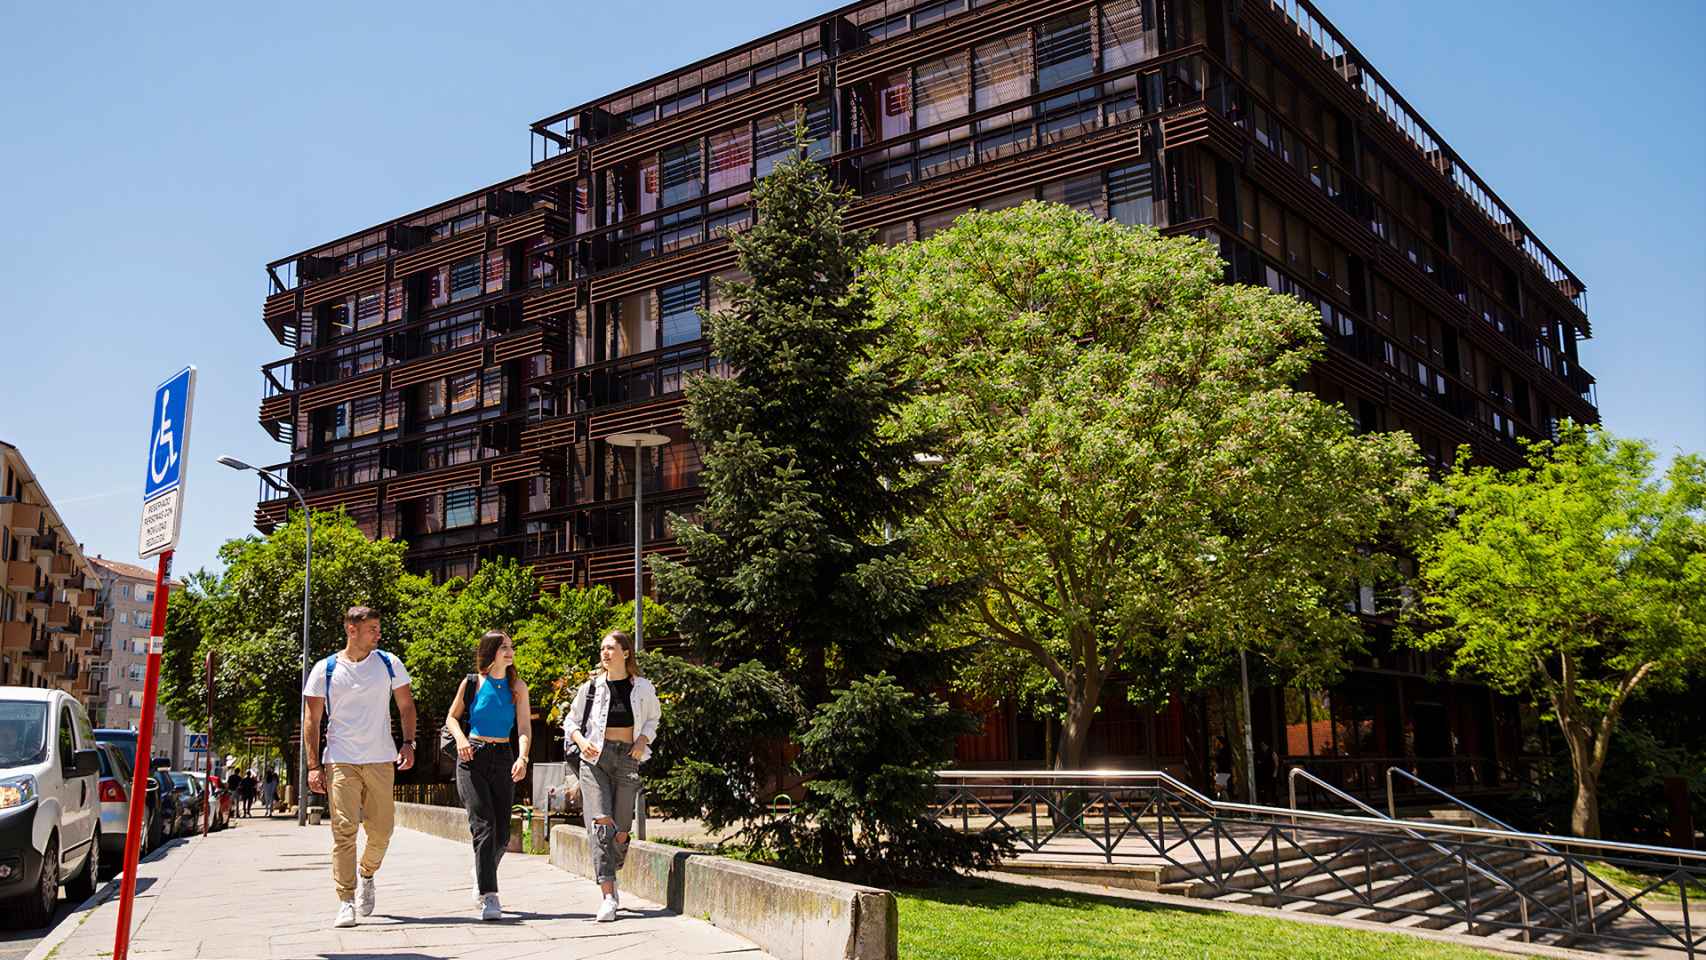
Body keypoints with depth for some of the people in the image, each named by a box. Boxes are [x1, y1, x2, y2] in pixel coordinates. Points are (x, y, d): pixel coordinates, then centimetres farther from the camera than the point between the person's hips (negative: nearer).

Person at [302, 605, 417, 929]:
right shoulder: (325, 670, 1)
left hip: (381, 760, 2)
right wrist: (314, 766, -3)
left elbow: (406, 706, 12)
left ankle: (368, 875, 33)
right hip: (340, 761, -2)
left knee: (382, 829, 4)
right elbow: (311, 720, 3)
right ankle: (346, 902, -4)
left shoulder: (389, 664, 6)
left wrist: (408, 743, -3)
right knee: (344, 829, -9)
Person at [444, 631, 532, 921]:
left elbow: (524, 727, -3)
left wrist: (522, 758, -20)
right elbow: (451, 717, 12)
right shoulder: (472, 683, 2)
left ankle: (482, 874, 33)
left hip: (503, 758, 2)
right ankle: (489, 897, -14)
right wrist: (460, 737, -9)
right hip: (472, 757, -2)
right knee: (484, 826, -15)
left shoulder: (517, 687, 5)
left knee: (502, 833, 3)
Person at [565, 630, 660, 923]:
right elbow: (570, 722, 13)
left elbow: (652, 719, 19)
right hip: (595, 758, -1)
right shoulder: (591, 687, 4)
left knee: (620, 832, 3)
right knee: (601, 822, -18)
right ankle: (608, 895, -20)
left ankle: (610, 878, 32)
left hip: (627, 759, 1)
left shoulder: (643, 688, 5)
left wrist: (643, 740, 0)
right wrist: (581, 741, -7)